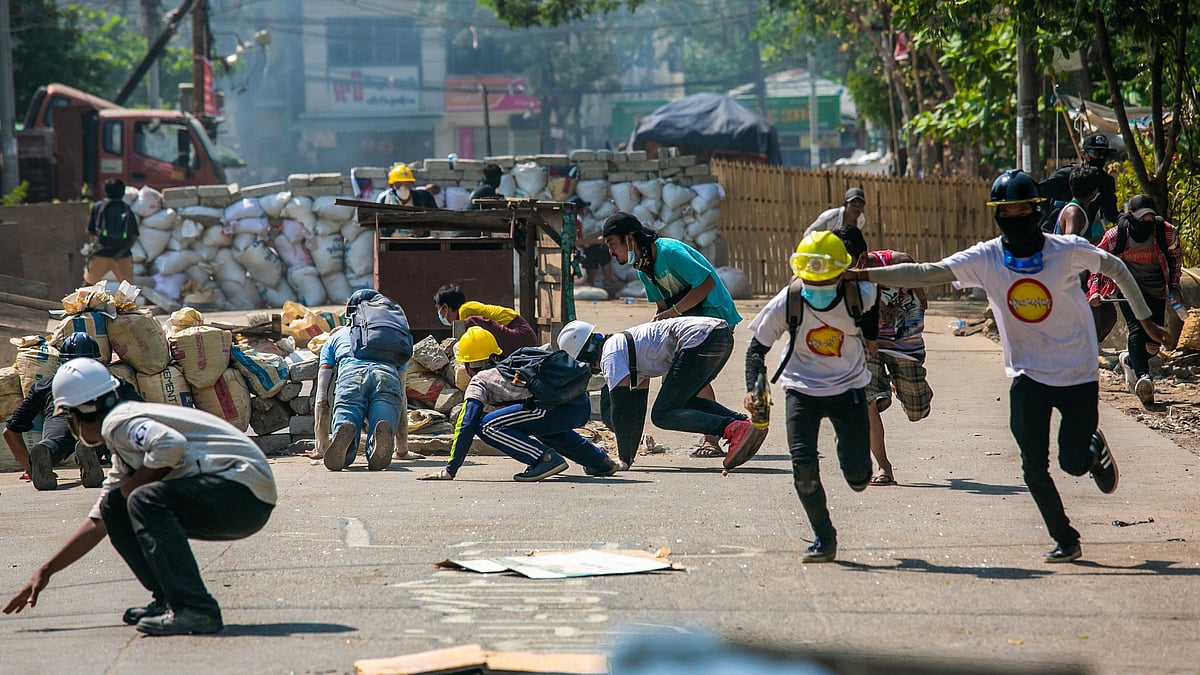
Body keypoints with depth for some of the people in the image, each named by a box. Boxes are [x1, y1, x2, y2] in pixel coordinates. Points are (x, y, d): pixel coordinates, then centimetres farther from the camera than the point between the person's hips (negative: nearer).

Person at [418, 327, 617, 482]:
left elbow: (466, 425, 3)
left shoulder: (479, 382, 12)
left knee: (486, 426, -6)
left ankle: (546, 458, -12)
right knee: (546, 428, 41)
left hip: (559, 408, -9)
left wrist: (450, 469, 6)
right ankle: (599, 460, 35)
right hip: (583, 405, 9)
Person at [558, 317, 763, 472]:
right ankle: (744, 422, 8)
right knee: (684, 401, 26)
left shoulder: (610, 355, 1)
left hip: (700, 339, -10)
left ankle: (734, 429, -24)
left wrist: (624, 459, 4)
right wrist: (630, 454, 37)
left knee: (662, 415, -5)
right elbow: (636, 407, 36)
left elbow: (619, 408, -3)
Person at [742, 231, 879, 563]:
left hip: (849, 388, 0)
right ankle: (823, 539, 0)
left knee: (858, 477, -2)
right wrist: (752, 388, -22)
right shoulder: (787, 303, -20)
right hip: (803, 389, 0)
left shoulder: (859, 295, -20)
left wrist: (871, 336, 20)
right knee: (803, 467, -16)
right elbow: (758, 346, -8)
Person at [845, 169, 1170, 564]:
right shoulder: (986, 258, -9)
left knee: (1073, 463, 1)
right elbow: (926, 273, -13)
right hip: (1028, 377, 1)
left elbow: (1116, 269, 4)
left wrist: (1144, 320, 10)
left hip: (1078, 375, -1)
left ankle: (1095, 450, 37)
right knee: (1034, 467, -4)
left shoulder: (1068, 250, -12)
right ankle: (1065, 540, 15)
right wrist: (861, 275, -22)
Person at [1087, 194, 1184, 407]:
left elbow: (1176, 257, 11)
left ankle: (1129, 360, 28)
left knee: (1153, 343, -3)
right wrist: (1094, 290, -10)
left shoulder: (1166, 232, -11)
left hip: (1156, 291, 2)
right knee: (1136, 330, -26)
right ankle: (1143, 376, -35)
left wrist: (1174, 286, 7)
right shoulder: (1116, 235, -15)